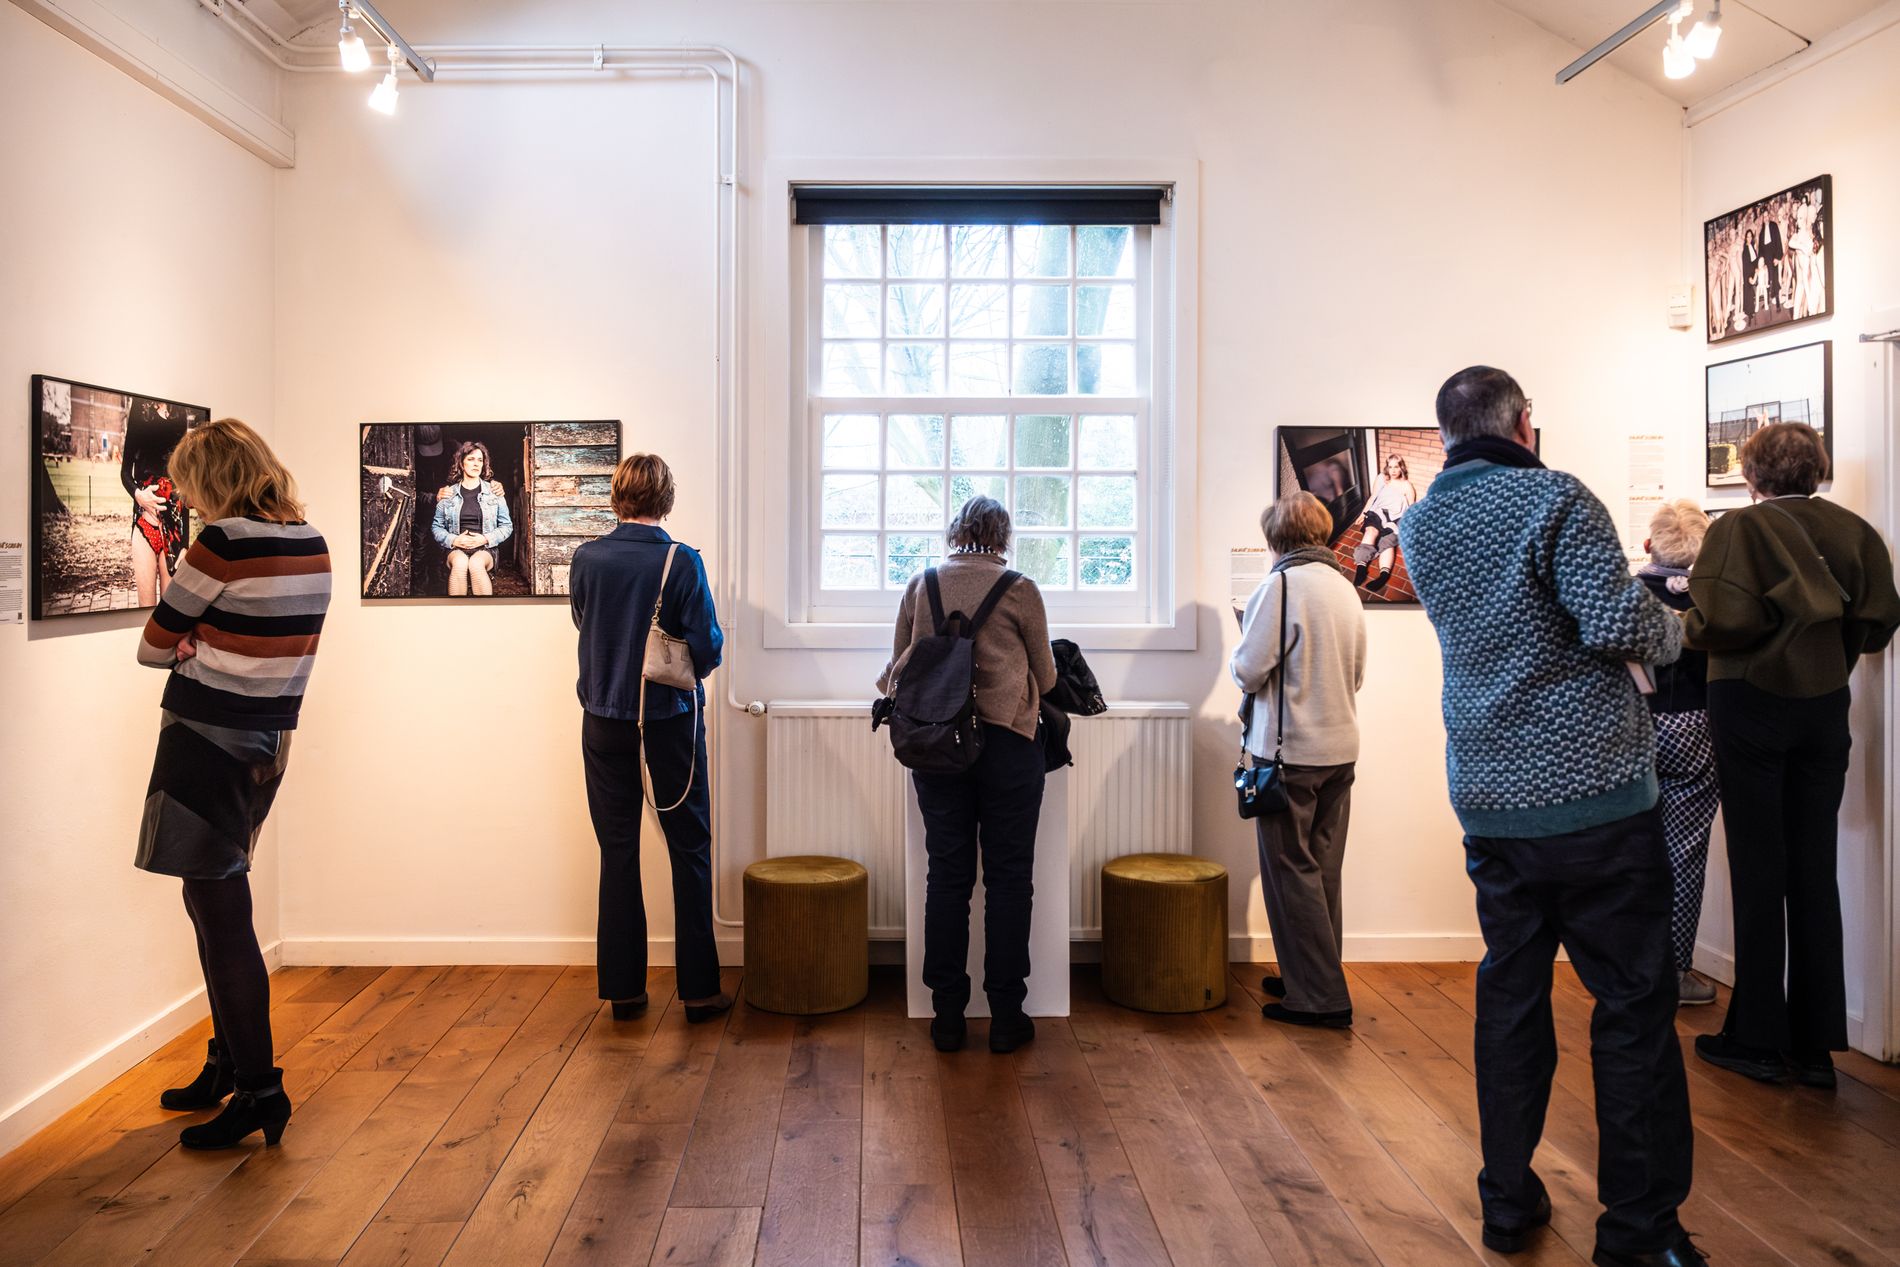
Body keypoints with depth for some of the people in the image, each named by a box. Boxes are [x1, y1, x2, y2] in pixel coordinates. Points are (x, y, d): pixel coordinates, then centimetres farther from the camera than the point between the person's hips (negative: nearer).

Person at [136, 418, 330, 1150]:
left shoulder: (224, 542, -16)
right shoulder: (312, 546, 6)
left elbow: (154, 649, -6)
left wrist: (190, 648, 12)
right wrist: (205, 648, 0)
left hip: (208, 740, -8)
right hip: (269, 740, 8)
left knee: (221, 913, -1)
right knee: (215, 903, 19)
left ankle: (258, 1089, 5)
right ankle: (229, 1062, 31)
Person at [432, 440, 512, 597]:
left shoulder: (493, 491, 9)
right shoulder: (448, 494, 11)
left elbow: (507, 526, 10)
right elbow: (437, 527, 14)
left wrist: (485, 539, -7)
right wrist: (454, 540, -6)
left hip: (485, 549, -1)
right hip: (456, 549, 1)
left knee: (476, 564, -36)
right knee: (460, 563, -35)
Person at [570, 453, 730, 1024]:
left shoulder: (586, 559, -4)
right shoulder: (681, 562, -14)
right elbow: (708, 648, -13)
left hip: (605, 724, 3)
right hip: (670, 722, -3)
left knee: (617, 853, 11)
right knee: (690, 853, 8)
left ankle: (624, 989, 16)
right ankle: (699, 989, 11)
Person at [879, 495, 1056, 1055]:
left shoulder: (920, 584, 6)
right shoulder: (1019, 589, -1)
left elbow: (898, 666, 15)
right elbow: (1045, 676, 8)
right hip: (1007, 741, -2)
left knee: (947, 874, 8)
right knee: (1008, 876, 6)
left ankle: (947, 1016, 13)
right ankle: (1006, 1016, 12)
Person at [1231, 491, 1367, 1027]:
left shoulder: (1280, 585, -15)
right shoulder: (1345, 587, 7)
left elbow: (1248, 671, -16)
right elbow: (1357, 675, 15)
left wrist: (1239, 655, 4)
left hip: (1290, 752, -7)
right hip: (1341, 748, 7)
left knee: (1291, 872, 2)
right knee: (1322, 870, 15)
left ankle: (1319, 997, 6)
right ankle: (1316, 979, 27)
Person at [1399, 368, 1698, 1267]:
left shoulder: (1419, 527, 10)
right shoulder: (1554, 499, -10)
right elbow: (1619, 628, -19)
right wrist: (1671, 628, 2)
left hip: (1489, 801, 6)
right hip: (1594, 789, -5)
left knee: (1510, 998, 14)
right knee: (1634, 1006, 5)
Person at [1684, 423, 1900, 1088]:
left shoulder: (1740, 527, -11)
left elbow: (1726, 621, -21)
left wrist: (1690, 627, -1)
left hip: (1751, 703, -4)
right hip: (1825, 708, 4)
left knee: (1758, 870, 3)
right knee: (1815, 871, 9)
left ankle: (1757, 1039, 11)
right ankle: (1815, 1046, 15)